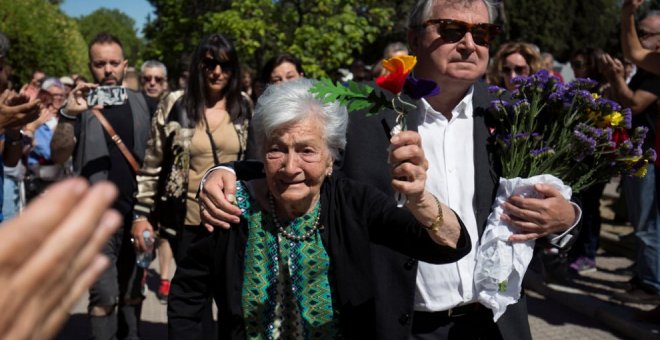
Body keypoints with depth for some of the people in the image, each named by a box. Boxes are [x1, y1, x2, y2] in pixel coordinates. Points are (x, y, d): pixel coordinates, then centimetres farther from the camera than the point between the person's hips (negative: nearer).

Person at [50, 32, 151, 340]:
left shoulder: (139, 102, 7)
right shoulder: (81, 104, -6)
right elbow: (58, 156, -18)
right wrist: (68, 115, -34)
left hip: (137, 213, 4)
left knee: (132, 294, 15)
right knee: (104, 297, -5)